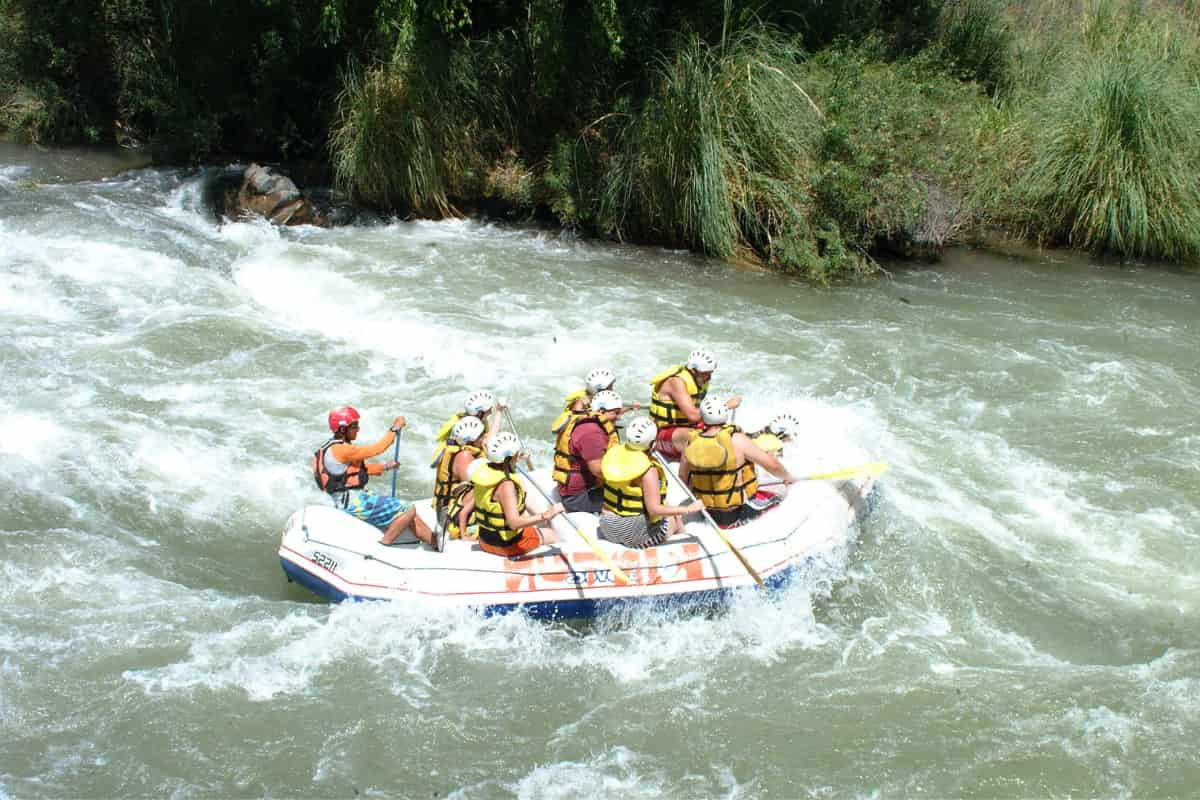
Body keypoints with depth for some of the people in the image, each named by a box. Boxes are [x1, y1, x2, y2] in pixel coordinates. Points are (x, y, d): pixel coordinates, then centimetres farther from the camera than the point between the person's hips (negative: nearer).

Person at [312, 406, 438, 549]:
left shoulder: (333, 447, 15)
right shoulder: (340, 450, -19)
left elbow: (359, 469, 22)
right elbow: (377, 449, -19)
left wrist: (385, 467, 11)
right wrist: (395, 429, -8)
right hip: (355, 504, -10)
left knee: (410, 513, 10)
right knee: (408, 510, -13)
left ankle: (438, 545, 12)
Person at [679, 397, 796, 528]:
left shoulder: (692, 442, -9)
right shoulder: (737, 440, -20)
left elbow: (683, 477, 2)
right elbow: (771, 464, -14)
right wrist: (787, 477, 6)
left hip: (709, 514, 4)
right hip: (739, 512, -4)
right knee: (776, 498, 20)